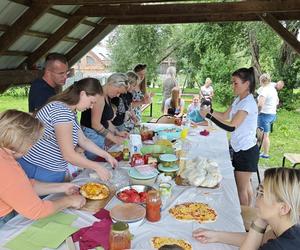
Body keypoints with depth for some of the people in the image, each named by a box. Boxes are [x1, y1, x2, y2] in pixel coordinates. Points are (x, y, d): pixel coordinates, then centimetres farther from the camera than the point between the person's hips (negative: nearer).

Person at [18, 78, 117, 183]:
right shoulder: (61, 111, -24)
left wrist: (106, 155, 11)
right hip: (38, 171, -9)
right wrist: (97, 167, -16)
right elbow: (68, 155, -25)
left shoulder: (71, 112, 8)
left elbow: (83, 141, 16)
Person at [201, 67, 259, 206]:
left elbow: (232, 126, -27)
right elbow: (225, 116, 9)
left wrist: (209, 116, -27)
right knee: (245, 184, 21)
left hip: (246, 151, -9)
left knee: (241, 188, 4)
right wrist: (210, 110, -8)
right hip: (240, 148, 9)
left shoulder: (248, 103, -22)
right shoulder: (239, 99, 6)